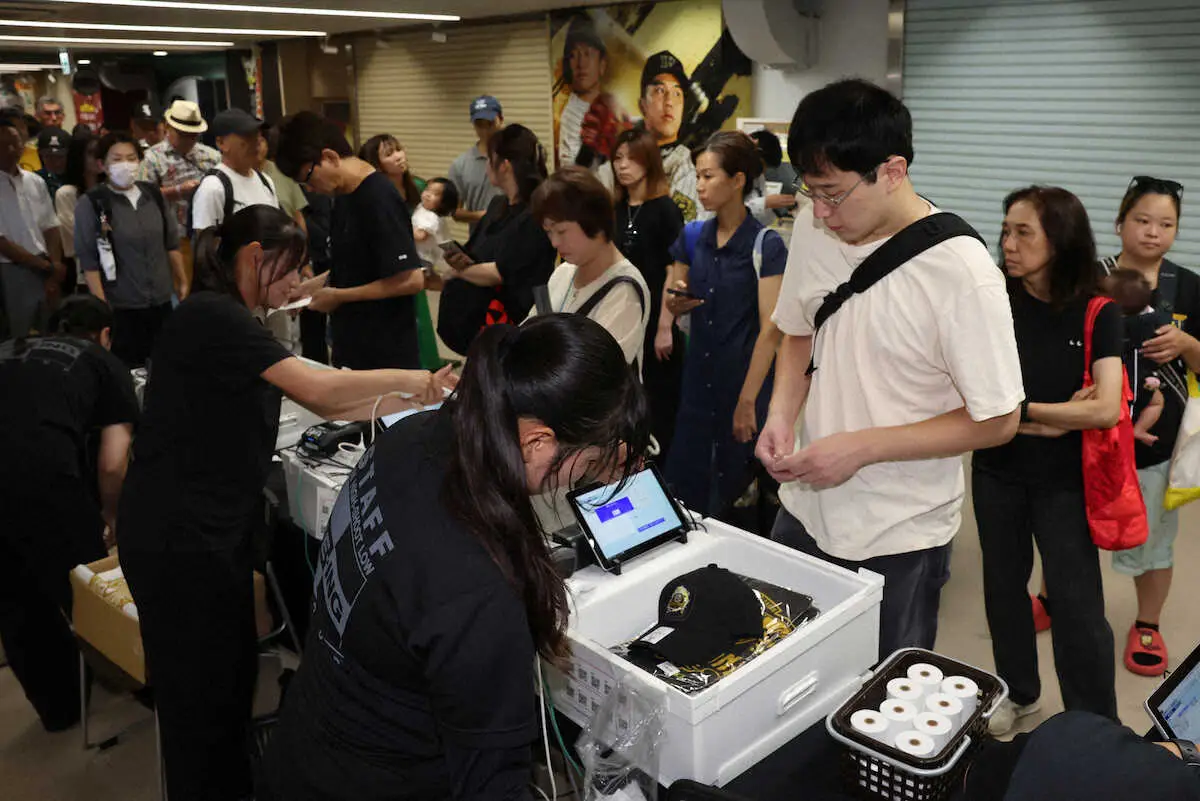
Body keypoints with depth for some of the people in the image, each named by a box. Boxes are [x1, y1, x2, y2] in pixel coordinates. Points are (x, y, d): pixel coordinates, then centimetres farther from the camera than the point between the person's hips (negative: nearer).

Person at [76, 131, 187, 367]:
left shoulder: (153, 194, 5)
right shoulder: (91, 204, -9)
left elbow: (171, 243, 14)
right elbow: (88, 259, -10)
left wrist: (182, 281, 14)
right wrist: (101, 306, -14)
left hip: (161, 301, 5)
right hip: (120, 307, -5)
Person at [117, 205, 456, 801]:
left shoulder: (231, 322, 15)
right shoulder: (212, 316, -17)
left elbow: (320, 404, 11)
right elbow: (317, 388, -24)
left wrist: (416, 404, 3)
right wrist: (411, 379, -13)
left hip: (211, 527, 10)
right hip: (177, 534, -10)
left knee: (232, 670, 18)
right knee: (199, 686, 3)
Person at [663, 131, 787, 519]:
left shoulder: (766, 246, -11)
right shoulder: (693, 237, 5)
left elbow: (770, 329, -14)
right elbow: (673, 303, 14)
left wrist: (748, 400, -17)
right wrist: (675, 302, -10)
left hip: (745, 379, -5)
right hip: (698, 375, 5)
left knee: (734, 488, 5)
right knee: (685, 484, 7)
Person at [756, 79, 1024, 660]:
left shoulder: (961, 273, -21)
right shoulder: (813, 229, -4)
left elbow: (996, 421, -15)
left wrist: (861, 447, -21)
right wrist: (781, 413, -6)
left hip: (899, 543, -5)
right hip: (806, 509, 5)